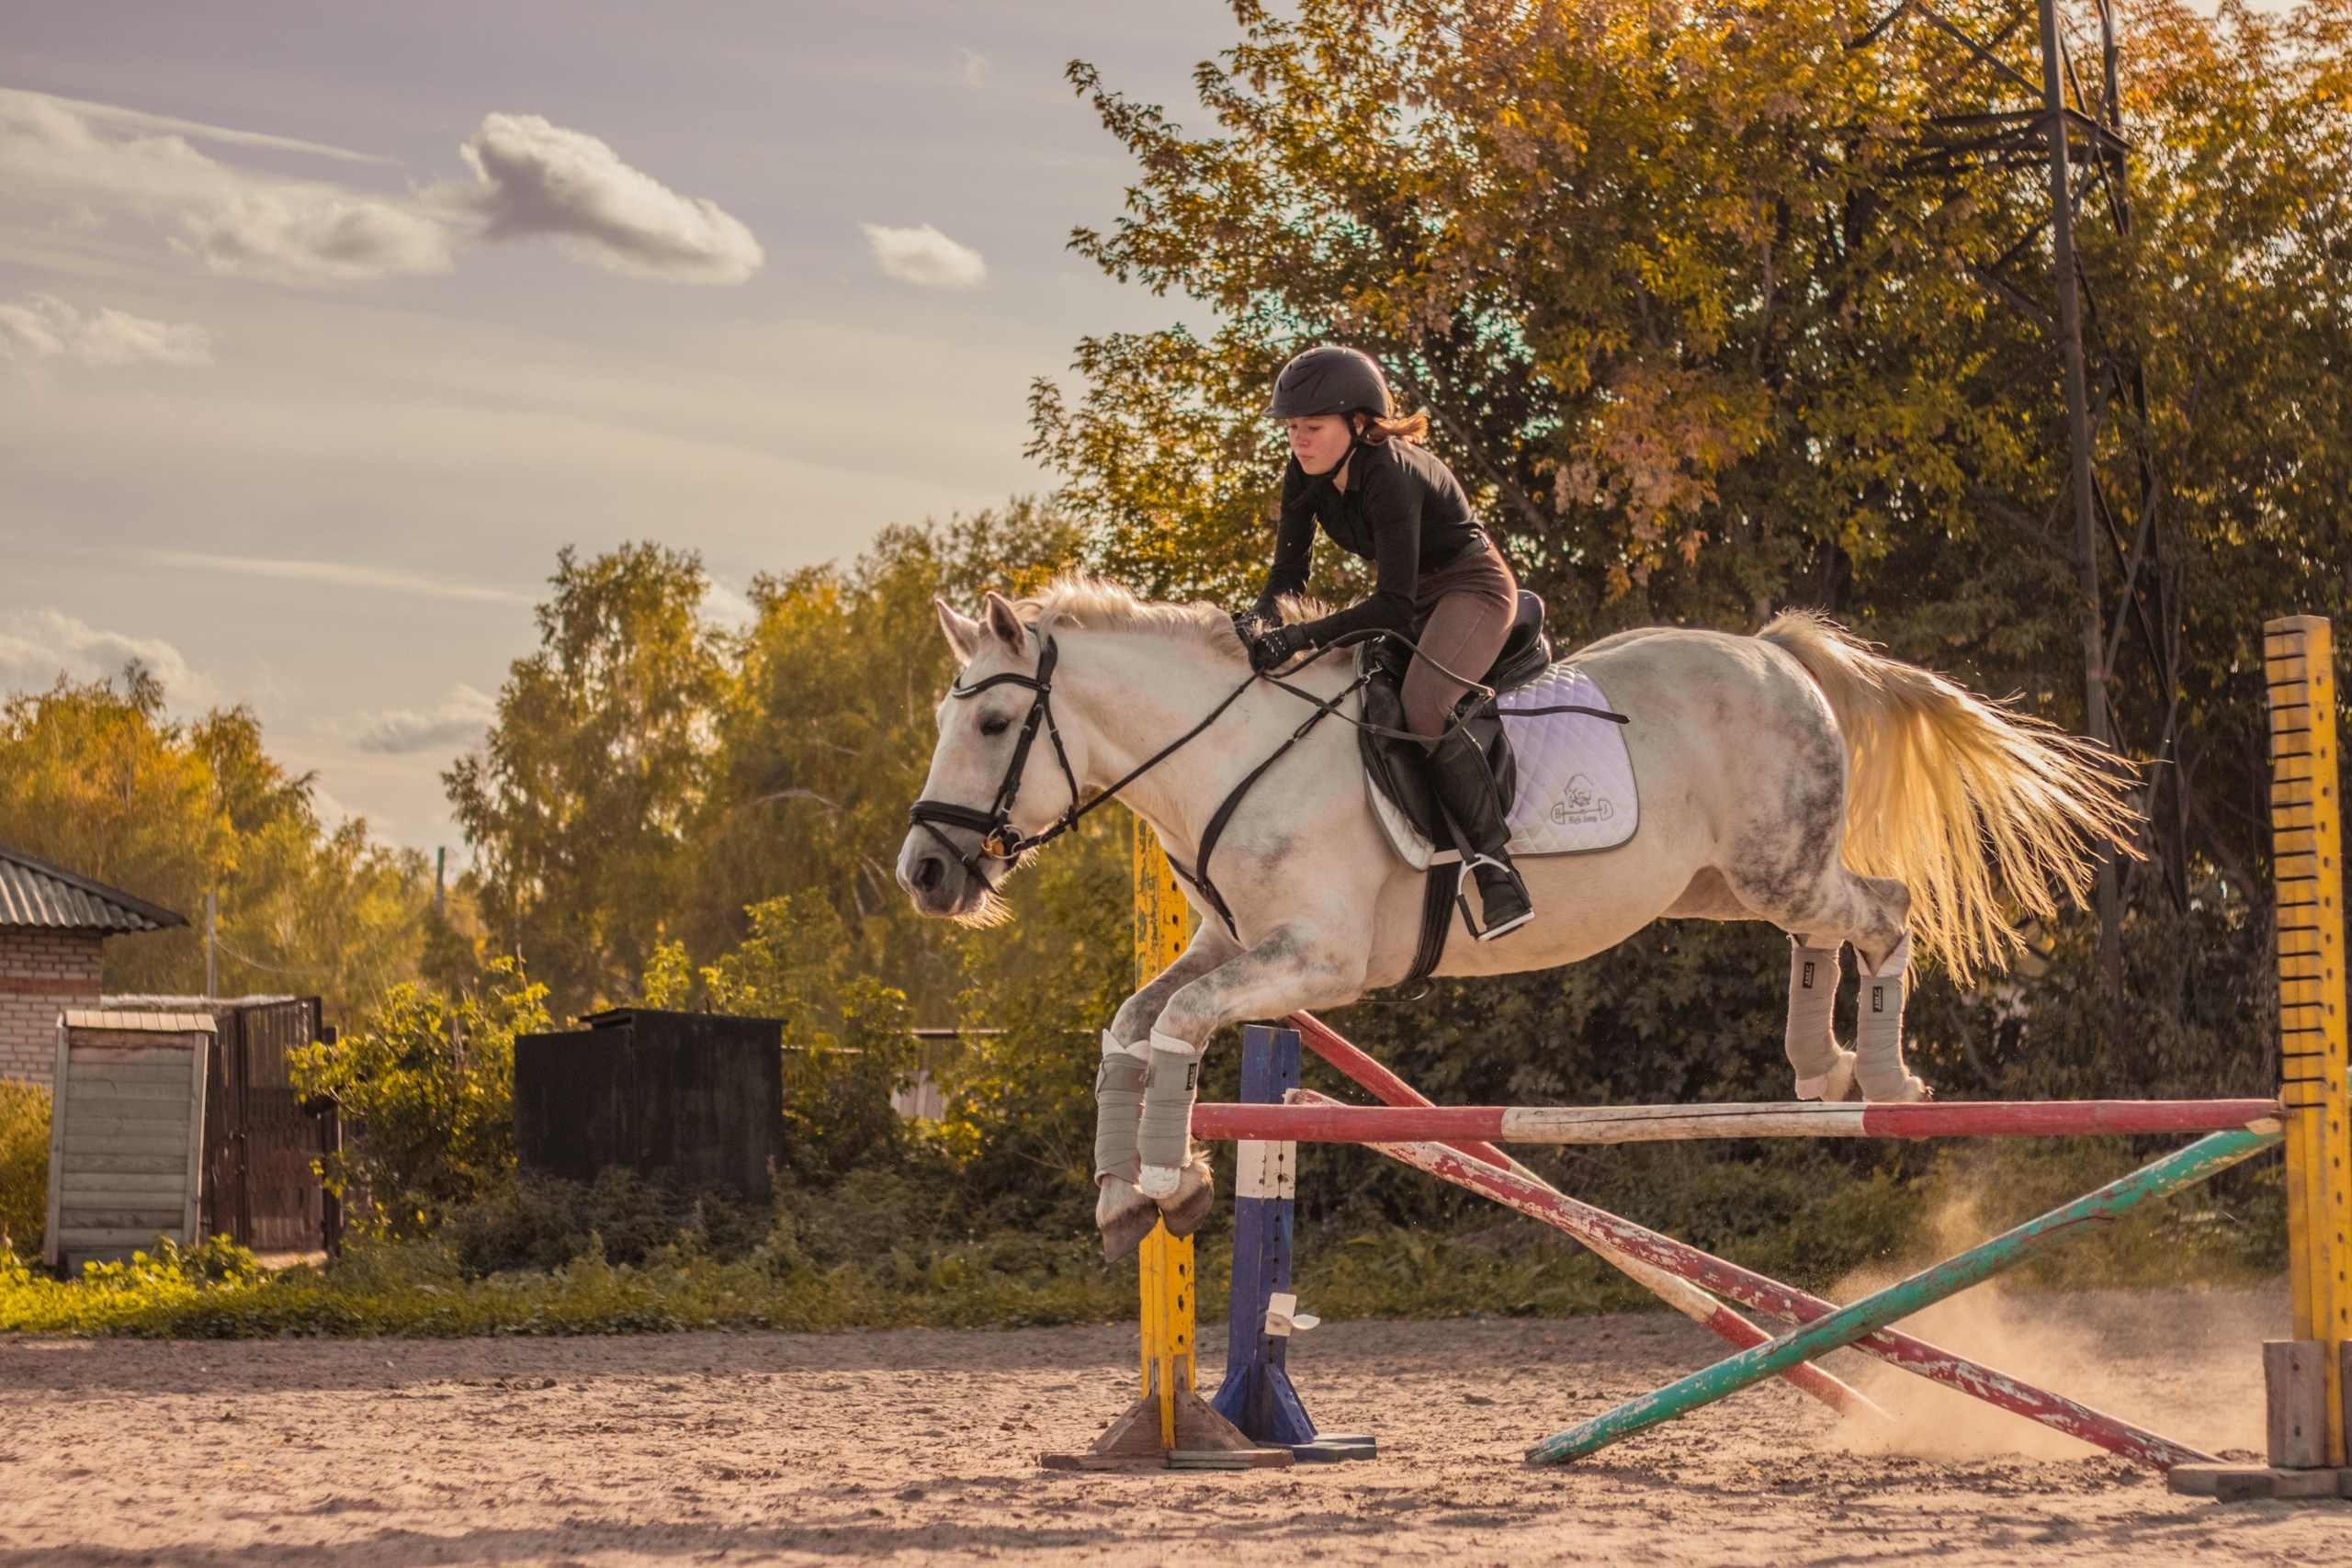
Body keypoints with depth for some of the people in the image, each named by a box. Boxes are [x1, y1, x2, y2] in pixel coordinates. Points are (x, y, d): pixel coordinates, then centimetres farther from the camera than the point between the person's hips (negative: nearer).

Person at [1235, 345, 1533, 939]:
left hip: (1473, 586, -9)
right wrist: (1263, 618, -25)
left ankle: (1498, 869, -31)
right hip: (1412, 596, 9)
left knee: (1422, 705, -33)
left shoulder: (1390, 475, -31)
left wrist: (1300, 638, -41)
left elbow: (1393, 606, -34)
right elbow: (1290, 569, -3)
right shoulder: (1308, 473, -7)